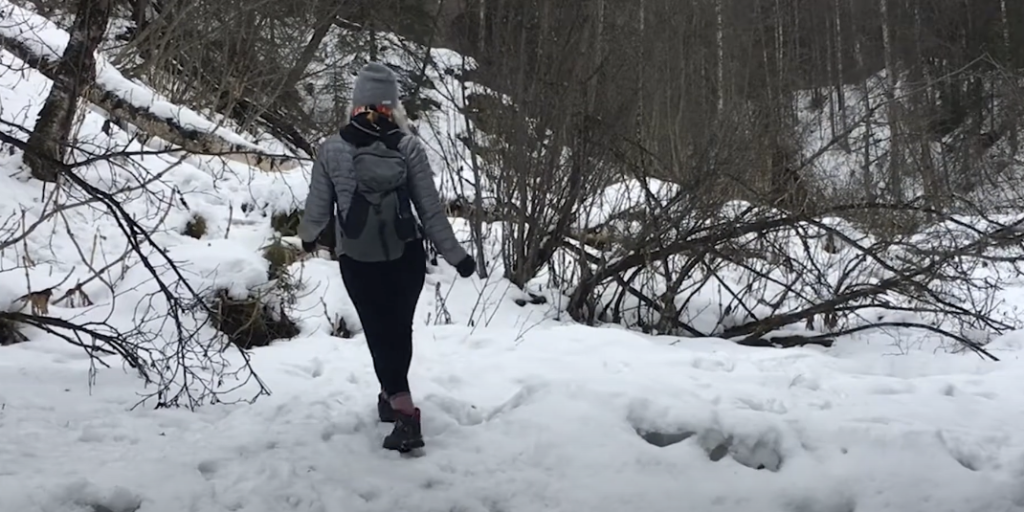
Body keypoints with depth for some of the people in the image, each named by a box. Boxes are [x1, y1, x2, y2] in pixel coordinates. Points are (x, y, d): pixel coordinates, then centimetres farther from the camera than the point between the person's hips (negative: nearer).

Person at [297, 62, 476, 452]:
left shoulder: (332, 150, -11)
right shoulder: (408, 147, -10)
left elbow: (318, 210, -3)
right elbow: (431, 210, -8)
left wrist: (308, 235, 19)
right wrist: (456, 254, 2)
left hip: (358, 260, -1)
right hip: (406, 256, 1)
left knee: (380, 333, 7)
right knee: (400, 328, 19)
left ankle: (403, 409, -4)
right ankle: (393, 396, 36)